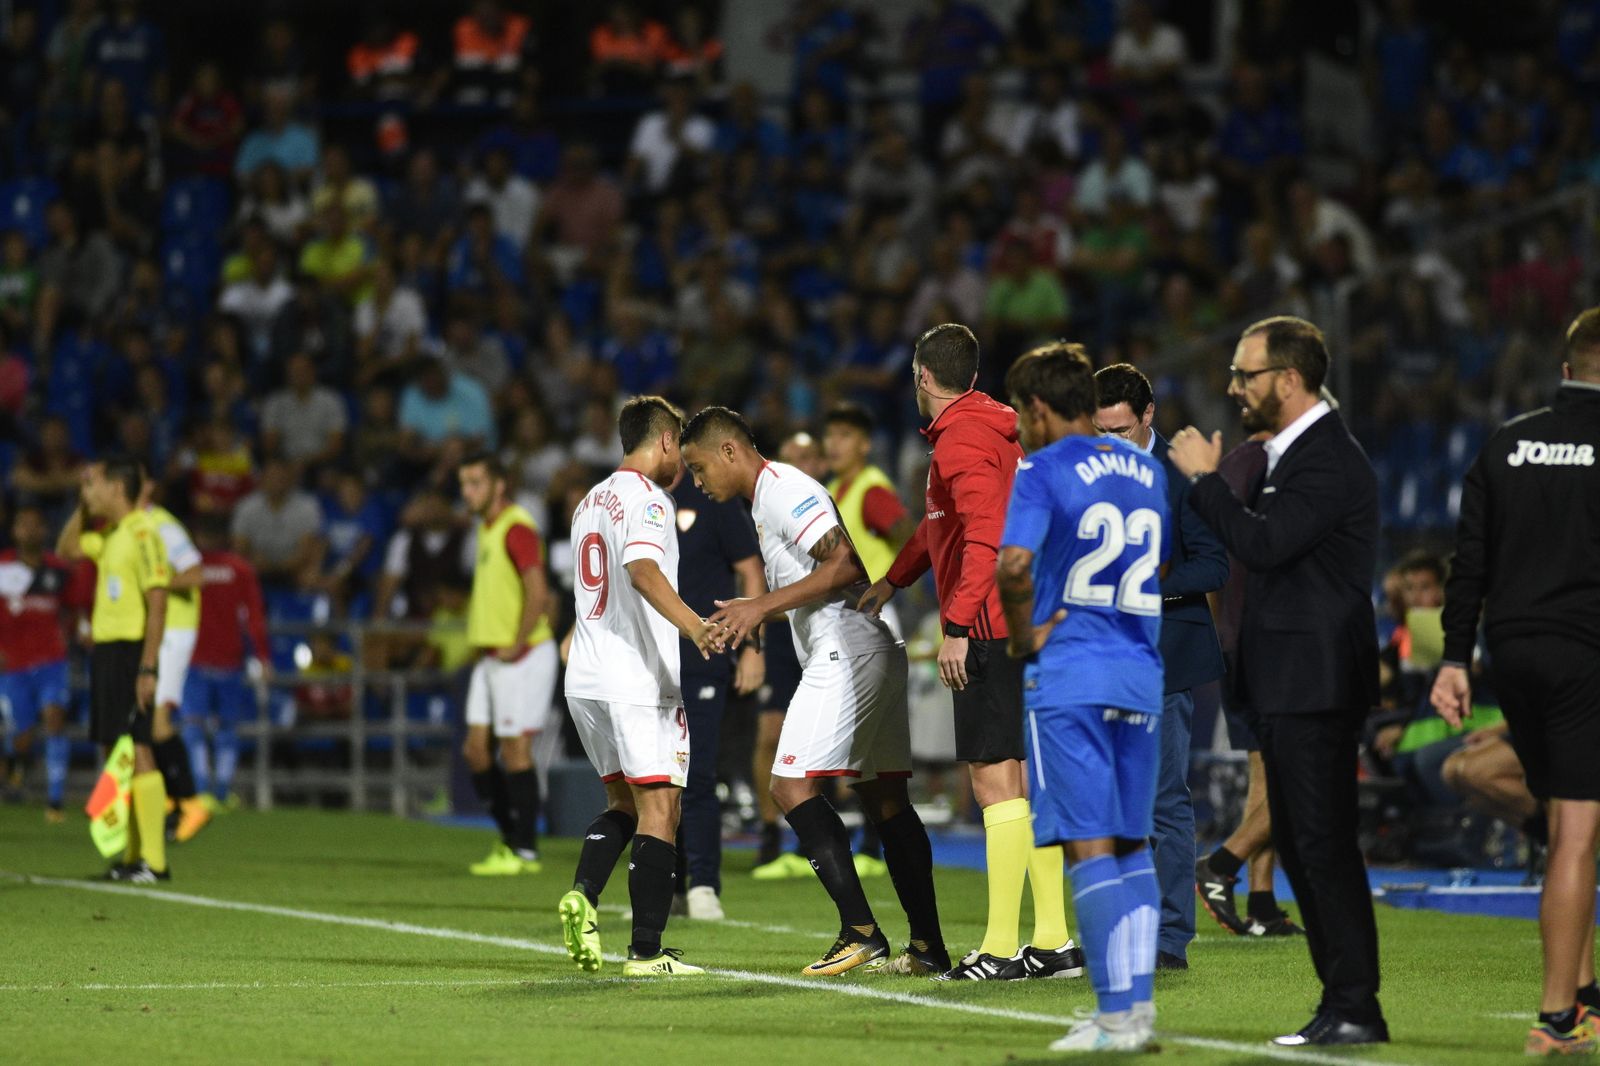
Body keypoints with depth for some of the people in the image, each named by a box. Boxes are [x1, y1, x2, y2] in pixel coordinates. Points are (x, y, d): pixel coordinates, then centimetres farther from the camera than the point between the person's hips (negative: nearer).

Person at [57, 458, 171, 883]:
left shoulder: (142, 533, -13)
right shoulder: (109, 536, 15)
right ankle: (134, 855, 14)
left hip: (130, 653, -10)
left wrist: (147, 668, -21)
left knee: (137, 752, -11)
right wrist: (83, 508, 17)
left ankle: (154, 860, -12)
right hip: (106, 651, 10)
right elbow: (66, 549, 31)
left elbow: (157, 603, -17)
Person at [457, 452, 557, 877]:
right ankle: (510, 837, 18)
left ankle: (524, 851, -1)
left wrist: (517, 645, -19)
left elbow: (538, 593, -23)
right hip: (490, 655, 9)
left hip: (521, 657, -9)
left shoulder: (516, 529, -14)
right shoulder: (486, 528, 16)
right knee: (476, 750, 8)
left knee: (514, 750, -6)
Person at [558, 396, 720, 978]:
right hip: (637, 681, -9)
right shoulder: (646, 499, -9)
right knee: (659, 808, -5)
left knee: (624, 800, 19)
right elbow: (642, 570, -27)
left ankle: (583, 893, -5)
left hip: (585, 679, 9)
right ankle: (647, 951, -10)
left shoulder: (592, 501, 19)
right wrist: (692, 623, -41)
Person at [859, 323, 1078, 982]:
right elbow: (945, 523, 34)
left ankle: (1001, 948, -12)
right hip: (1028, 624, 10)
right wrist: (892, 582, 42)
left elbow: (986, 535, -23)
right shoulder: (996, 429, 20)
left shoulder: (961, 440, -11)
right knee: (1027, 779, 11)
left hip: (989, 627, -10)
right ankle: (1053, 941, 13)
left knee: (995, 780, -10)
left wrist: (958, 625, -25)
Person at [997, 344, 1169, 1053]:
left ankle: (1115, 1015, -7)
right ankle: (1140, 1001, 10)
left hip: (1069, 678, -6)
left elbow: (1014, 564, -21)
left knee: (1089, 845, -5)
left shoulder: (1042, 470, -7)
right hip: (1141, 675, 6)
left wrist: (1023, 636, -6)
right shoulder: (1147, 470, 14)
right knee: (1133, 843, 13)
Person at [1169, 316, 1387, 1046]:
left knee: (1324, 844, -10)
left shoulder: (1330, 461, -15)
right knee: (1299, 847, 12)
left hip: (1316, 683, -11)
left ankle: (1356, 1009, -8)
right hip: (1290, 685, 11)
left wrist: (1204, 477, -15)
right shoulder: (1293, 452, 17)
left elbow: (1263, 543, -24)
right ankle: (1342, 1004, 16)